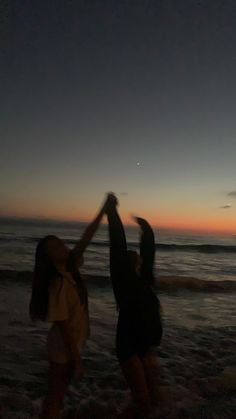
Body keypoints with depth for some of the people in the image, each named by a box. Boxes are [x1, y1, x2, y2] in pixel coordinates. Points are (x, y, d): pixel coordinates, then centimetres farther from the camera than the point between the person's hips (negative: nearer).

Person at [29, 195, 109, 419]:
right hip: (64, 348, -7)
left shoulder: (70, 267, -8)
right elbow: (64, 327, -25)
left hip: (70, 344, 7)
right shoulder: (59, 284, -30)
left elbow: (87, 236, -8)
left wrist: (105, 208, -8)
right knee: (54, 398, 14)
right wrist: (77, 361, -17)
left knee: (58, 394, 26)